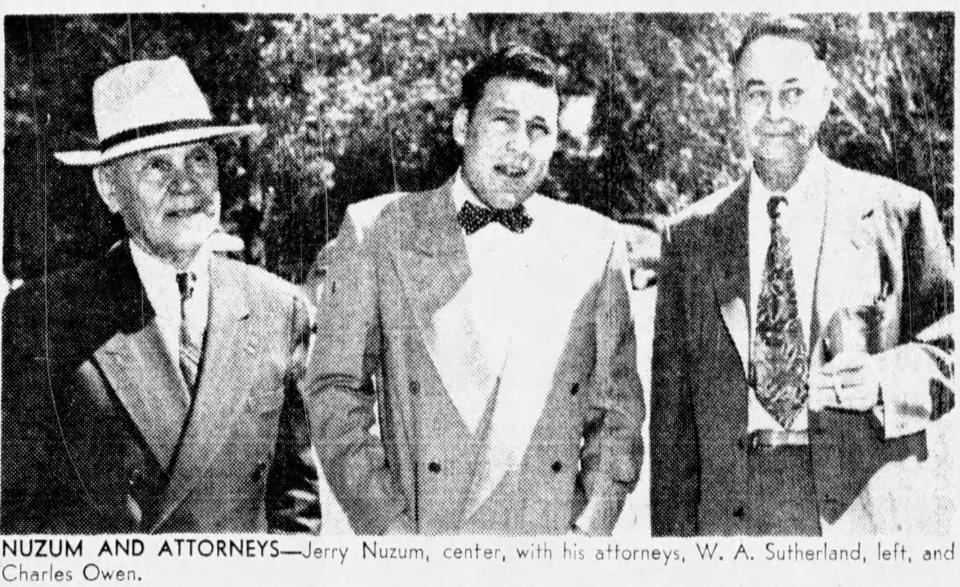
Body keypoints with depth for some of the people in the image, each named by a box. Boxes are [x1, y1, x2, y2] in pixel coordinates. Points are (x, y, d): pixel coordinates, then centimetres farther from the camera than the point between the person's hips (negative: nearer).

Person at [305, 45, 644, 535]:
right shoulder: (377, 230, -3)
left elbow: (616, 407, 6)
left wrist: (594, 523, -5)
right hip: (423, 529, -1)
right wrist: (388, 525, -11)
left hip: (556, 534, 2)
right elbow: (336, 390, -3)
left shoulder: (595, 244, 3)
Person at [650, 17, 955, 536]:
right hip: (732, 515, 1)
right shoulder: (689, 237, 9)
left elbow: (947, 344, 6)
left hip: (873, 513, -1)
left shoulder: (898, 212, 5)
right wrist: (675, 534, -1)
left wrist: (882, 381, -15)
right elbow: (671, 402, 6)